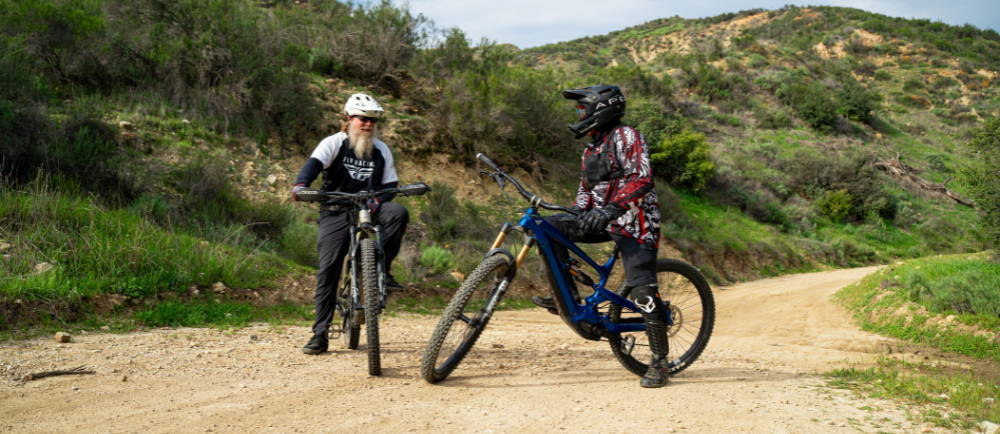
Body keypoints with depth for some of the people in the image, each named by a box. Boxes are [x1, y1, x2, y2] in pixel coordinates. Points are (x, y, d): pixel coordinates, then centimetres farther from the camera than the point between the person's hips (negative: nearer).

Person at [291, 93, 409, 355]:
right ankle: (320, 335, 0)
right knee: (328, 271, -8)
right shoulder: (334, 143, -3)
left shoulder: (381, 150, 7)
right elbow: (314, 164, -20)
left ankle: (381, 270, -14)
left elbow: (390, 185, 6)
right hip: (336, 213, -2)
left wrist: (378, 201, -17)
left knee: (398, 213, -30)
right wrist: (300, 185, -42)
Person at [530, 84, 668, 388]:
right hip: (603, 219, 8)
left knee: (643, 290, -15)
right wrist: (577, 215, -1)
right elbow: (586, 189, 20)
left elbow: (641, 178, -20)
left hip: (634, 223, -8)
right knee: (551, 227, -8)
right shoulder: (591, 150, 19)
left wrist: (613, 208, -32)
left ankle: (659, 362, -7)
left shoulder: (626, 136, -8)